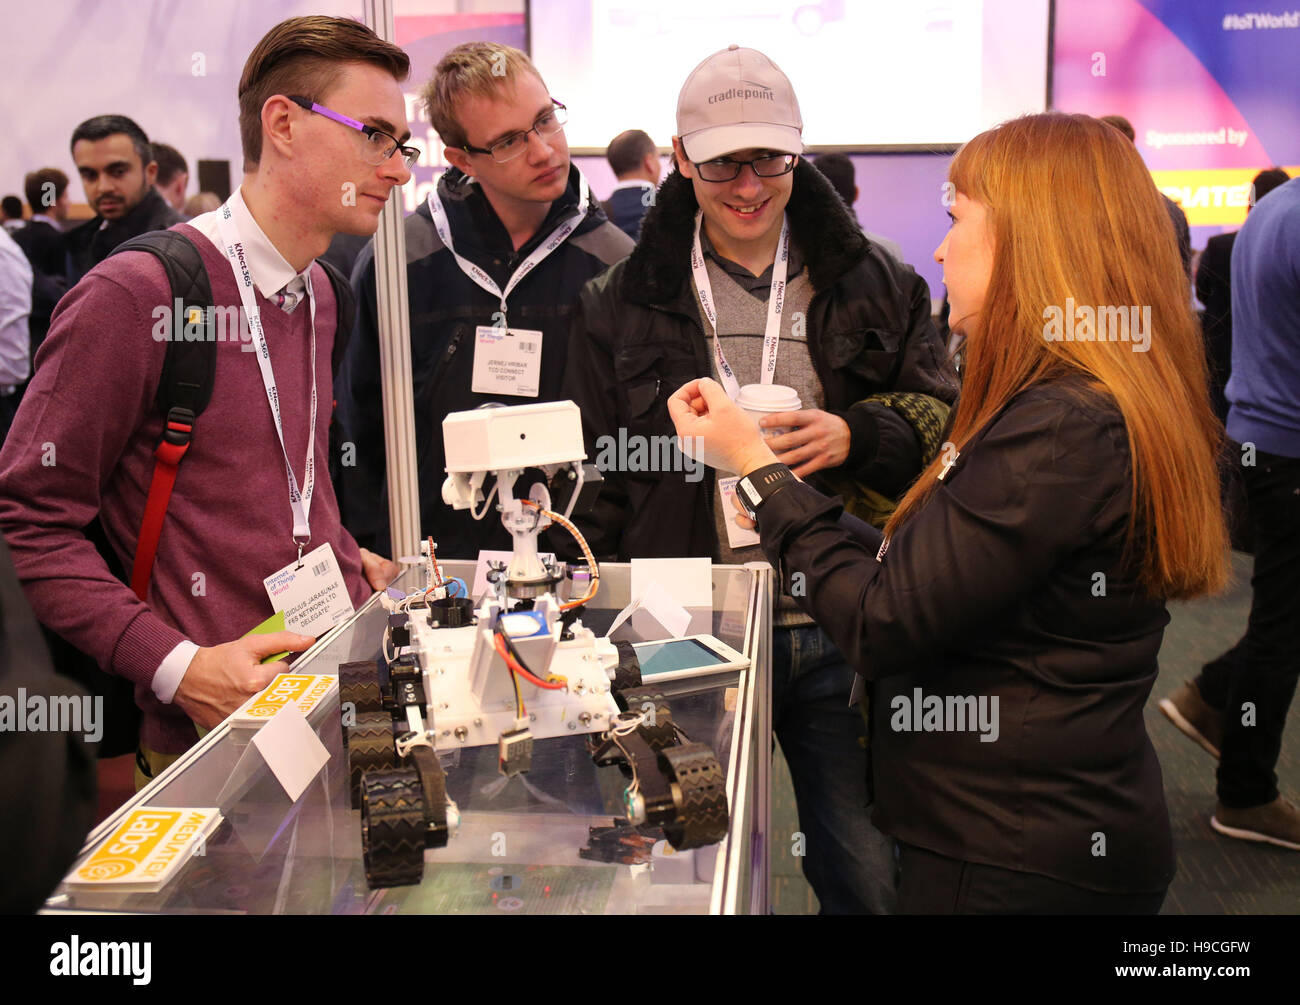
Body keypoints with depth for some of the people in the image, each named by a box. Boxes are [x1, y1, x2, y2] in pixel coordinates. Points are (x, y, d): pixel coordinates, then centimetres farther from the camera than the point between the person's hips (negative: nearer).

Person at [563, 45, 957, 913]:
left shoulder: (876, 286, 4)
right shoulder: (624, 302, 3)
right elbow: (598, 482, 5)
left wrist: (858, 439, -15)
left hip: (838, 634, 1)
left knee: (871, 878, 13)